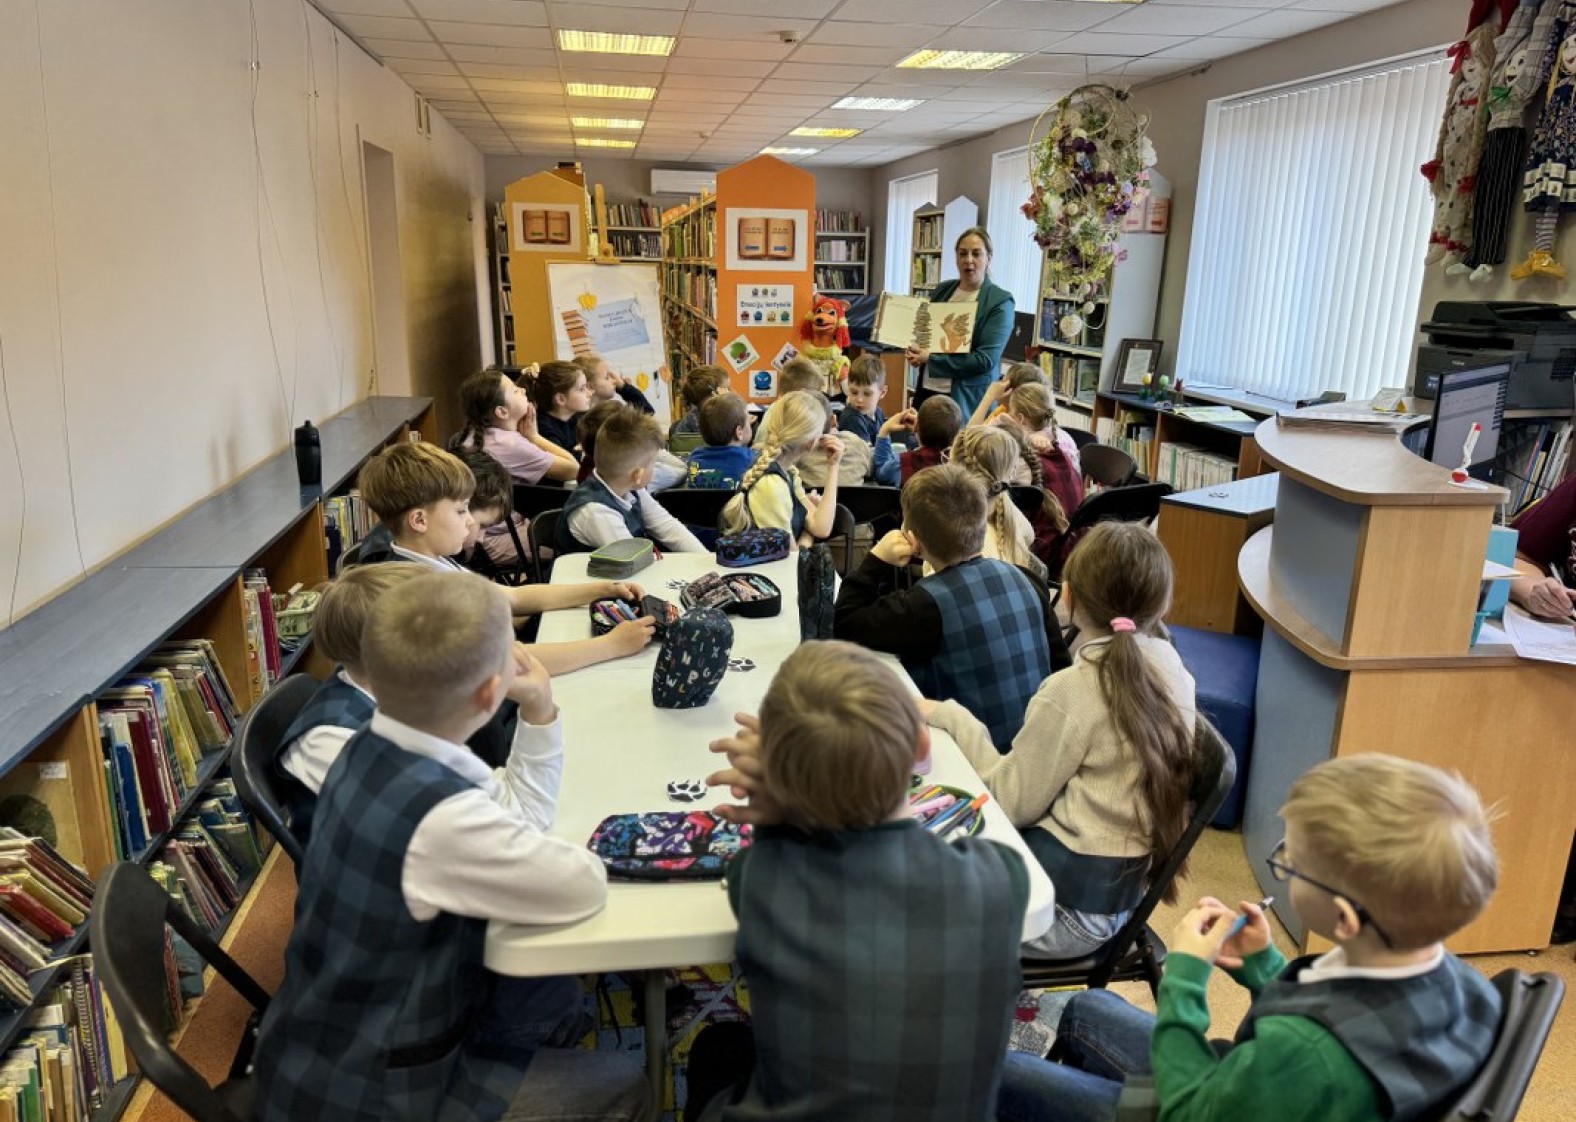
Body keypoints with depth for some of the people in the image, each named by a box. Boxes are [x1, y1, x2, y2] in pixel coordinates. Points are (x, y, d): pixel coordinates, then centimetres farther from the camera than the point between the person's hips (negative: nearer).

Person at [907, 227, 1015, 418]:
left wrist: (931, 359, -17)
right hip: (928, 389, 5)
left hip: (966, 398, -5)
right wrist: (915, 352, -4)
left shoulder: (1000, 302, -7)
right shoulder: (941, 290, 11)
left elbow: (986, 360, -15)